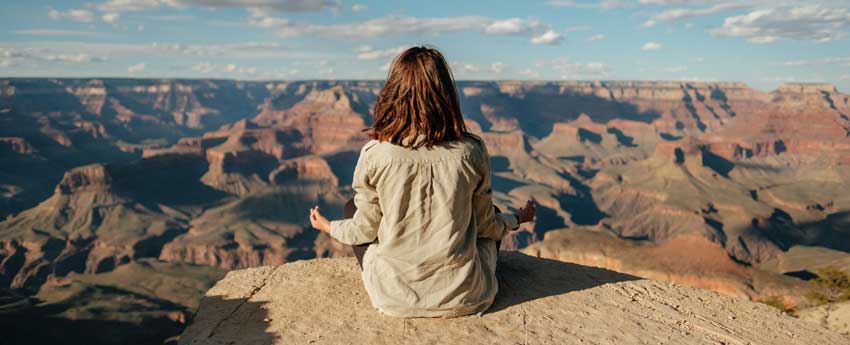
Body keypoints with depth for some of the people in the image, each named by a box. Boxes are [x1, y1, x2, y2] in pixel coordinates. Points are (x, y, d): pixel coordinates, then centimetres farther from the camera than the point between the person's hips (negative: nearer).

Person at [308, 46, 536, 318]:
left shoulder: (375, 155, -15)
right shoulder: (471, 152, -12)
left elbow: (365, 230, -3)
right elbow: (485, 225, 1)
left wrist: (329, 226, 20)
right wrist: (517, 219, 23)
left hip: (395, 299, -1)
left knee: (352, 207, 22)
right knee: (492, 225, 29)